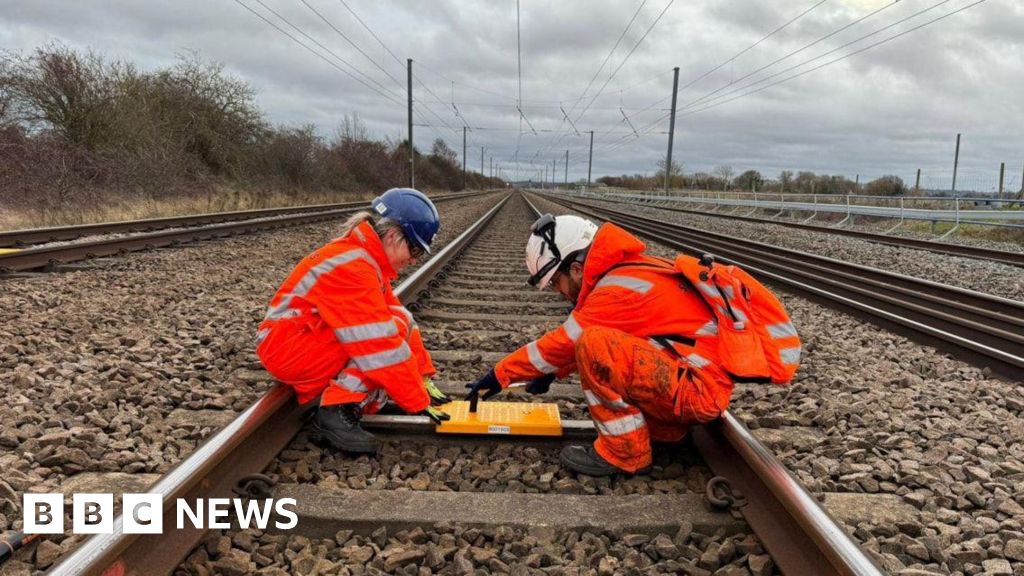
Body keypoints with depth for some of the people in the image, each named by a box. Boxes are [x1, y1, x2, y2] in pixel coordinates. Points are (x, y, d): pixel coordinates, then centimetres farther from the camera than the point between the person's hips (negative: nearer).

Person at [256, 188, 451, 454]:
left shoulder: (367, 258, 5)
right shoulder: (351, 267, -25)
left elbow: (401, 318, 5)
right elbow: (380, 345, -28)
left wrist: (424, 379, 1)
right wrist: (419, 402, -22)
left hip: (314, 339, 10)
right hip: (285, 347, -10)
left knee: (397, 324, 0)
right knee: (390, 330, -21)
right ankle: (336, 412, -21)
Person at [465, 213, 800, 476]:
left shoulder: (618, 290, -18)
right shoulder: (631, 271, 10)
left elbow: (562, 343, -11)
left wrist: (499, 376, 0)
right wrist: (551, 372, 17)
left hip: (698, 387, -10)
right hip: (705, 383, 10)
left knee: (594, 347, -22)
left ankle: (625, 452, -8)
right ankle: (666, 428, 12)